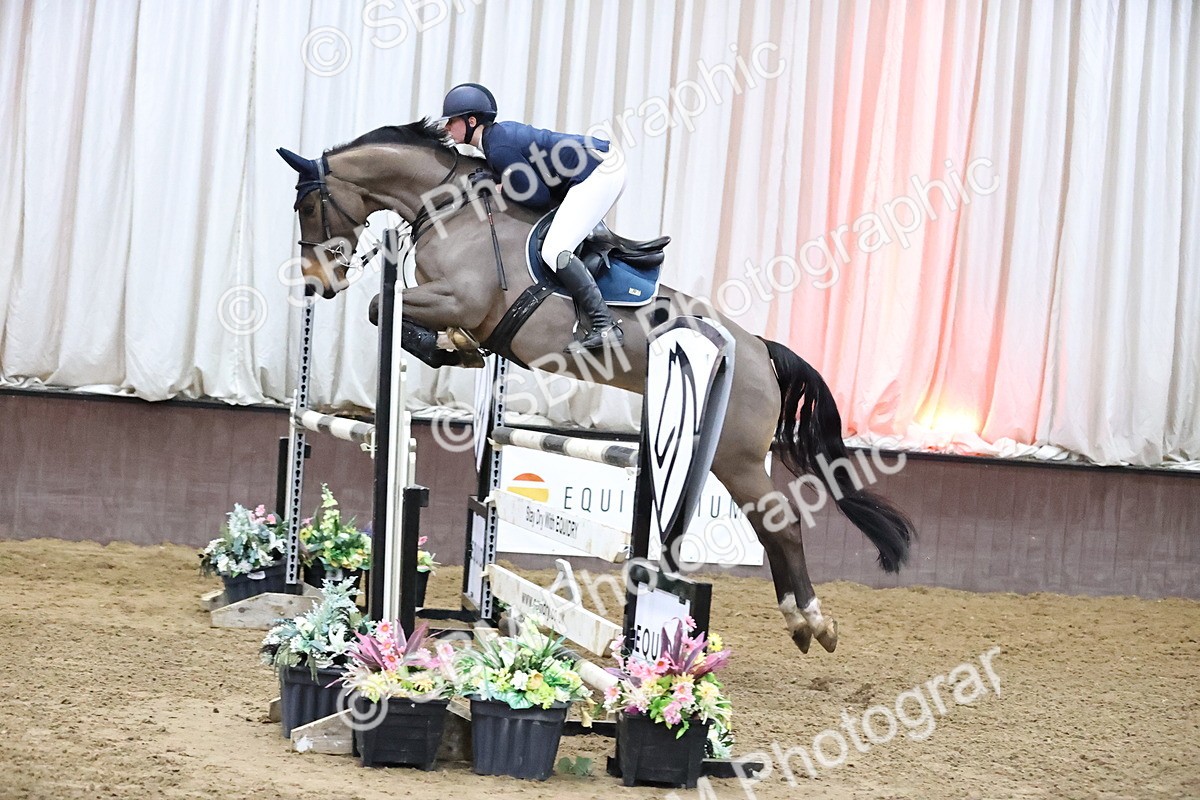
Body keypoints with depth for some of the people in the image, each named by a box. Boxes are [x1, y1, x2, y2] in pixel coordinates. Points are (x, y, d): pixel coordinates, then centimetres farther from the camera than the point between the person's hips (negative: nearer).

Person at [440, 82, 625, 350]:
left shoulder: (498, 150, -16)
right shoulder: (501, 132, 14)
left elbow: (540, 197, -15)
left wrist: (502, 190, -3)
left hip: (596, 175, -11)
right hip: (606, 166, 11)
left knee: (554, 252, -17)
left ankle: (604, 326, -23)